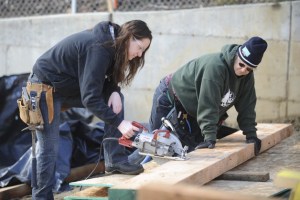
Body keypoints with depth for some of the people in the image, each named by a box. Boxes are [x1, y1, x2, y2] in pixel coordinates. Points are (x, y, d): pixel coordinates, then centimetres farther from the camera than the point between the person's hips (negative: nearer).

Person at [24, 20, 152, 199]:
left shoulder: (111, 42, -4)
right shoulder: (99, 48, -31)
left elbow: (106, 78, 7)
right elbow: (90, 98, -34)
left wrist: (114, 91, -14)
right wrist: (119, 122, -34)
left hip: (70, 86, 9)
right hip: (45, 89, -9)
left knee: (116, 97, -3)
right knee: (49, 149, -6)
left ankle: (115, 160, -3)